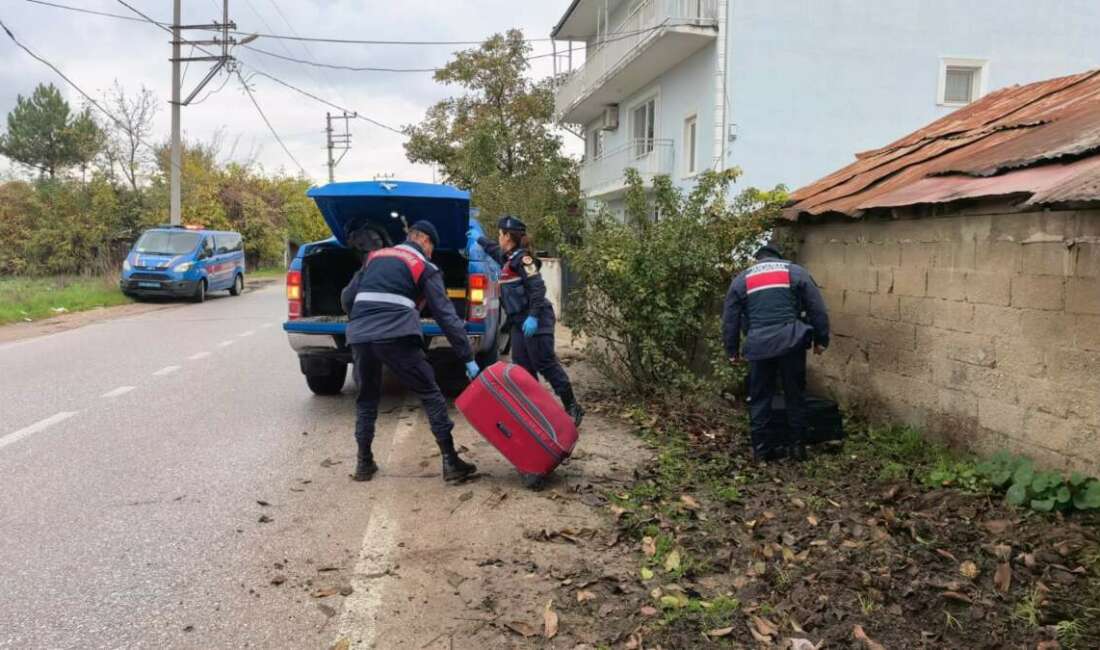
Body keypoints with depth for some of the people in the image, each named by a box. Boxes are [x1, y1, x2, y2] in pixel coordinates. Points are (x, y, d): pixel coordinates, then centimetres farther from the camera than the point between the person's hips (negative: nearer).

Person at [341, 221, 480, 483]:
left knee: (366, 399, 22)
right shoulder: (424, 267, 10)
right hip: (397, 338, -4)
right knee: (430, 395, 6)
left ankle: (364, 463, 22)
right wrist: (468, 359, 4)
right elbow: (446, 315, 4)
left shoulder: (375, 257, 24)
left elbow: (347, 297, 23)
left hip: (359, 336, 5)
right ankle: (450, 462, 3)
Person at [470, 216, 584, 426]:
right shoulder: (508, 257, 15)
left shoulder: (522, 258, -12)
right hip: (519, 322, 9)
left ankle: (572, 408, -1)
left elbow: (538, 288, -20)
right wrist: (478, 239, 53)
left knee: (546, 365, -8)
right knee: (522, 368, 6)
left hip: (535, 321, -9)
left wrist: (533, 317, -27)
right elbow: (494, 250, 40)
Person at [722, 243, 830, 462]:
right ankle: (797, 445, 15)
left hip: (759, 346, 1)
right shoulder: (795, 271, 13)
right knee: (795, 395, 11)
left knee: (760, 398, 11)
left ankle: (761, 447, 13)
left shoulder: (741, 279, 16)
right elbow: (817, 309, 8)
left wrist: (732, 350, 21)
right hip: (790, 343, -1)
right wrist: (821, 339, 13)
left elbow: (729, 319, 14)